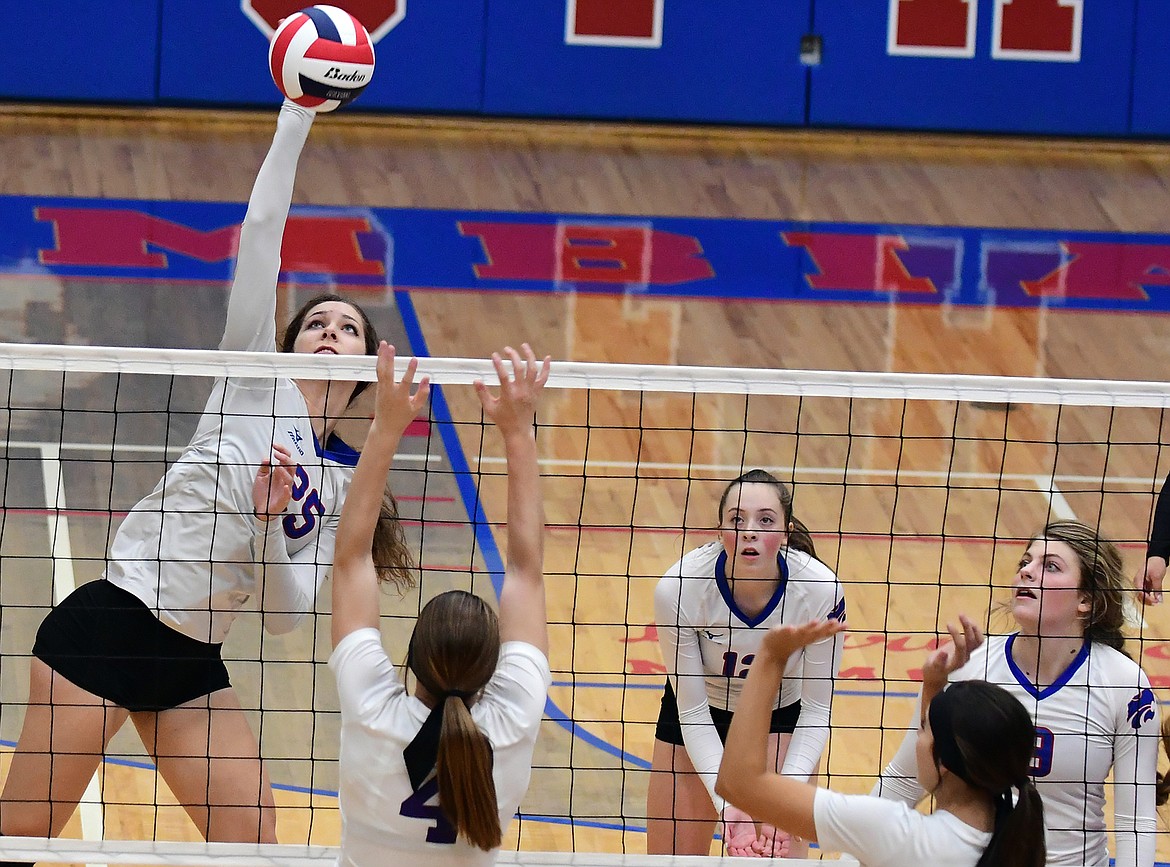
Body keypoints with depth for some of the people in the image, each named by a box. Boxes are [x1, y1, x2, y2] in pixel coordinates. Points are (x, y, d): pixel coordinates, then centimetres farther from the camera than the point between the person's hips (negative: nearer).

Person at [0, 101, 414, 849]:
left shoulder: (346, 482, 13)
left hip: (192, 662, 5)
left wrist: (270, 522, -11)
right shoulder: (257, 384, 2)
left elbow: (287, 612, 5)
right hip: (113, 618, -5)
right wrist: (294, 123, -12)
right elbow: (262, 234, -8)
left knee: (254, 844, -1)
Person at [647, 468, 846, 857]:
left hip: (782, 717, 0)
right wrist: (729, 805, -32)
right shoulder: (678, 588, -32)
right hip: (697, 713, 0)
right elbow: (692, 711, -22)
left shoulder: (821, 591, -30)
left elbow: (816, 709, -17)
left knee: (781, 851, -11)